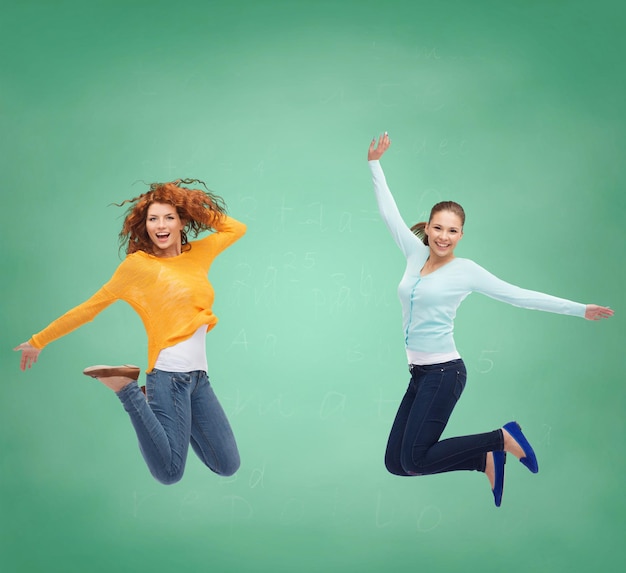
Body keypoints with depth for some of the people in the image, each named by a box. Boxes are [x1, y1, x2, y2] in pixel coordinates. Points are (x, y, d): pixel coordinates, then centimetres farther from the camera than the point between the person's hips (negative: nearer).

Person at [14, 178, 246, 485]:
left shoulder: (199, 254, 10)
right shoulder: (138, 264, -4)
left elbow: (237, 228, 24)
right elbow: (90, 307, 2)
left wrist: (196, 206, 13)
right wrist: (39, 340, 6)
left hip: (199, 376, 6)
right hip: (169, 374, -6)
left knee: (228, 467, 8)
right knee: (170, 473, -11)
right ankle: (126, 388, 2)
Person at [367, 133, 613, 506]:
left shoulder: (465, 270, -6)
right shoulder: (416, 254, 8)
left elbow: (519, 296, -4)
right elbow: (390, 213, 16)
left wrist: (579, 310, -6)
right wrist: (375, 164, 18)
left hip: (444, 372, -7)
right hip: (420, 373, 7)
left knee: (414, 461, -11)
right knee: (395, 462, 5)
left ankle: (503, 439, 5)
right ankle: (487, 459, 18)